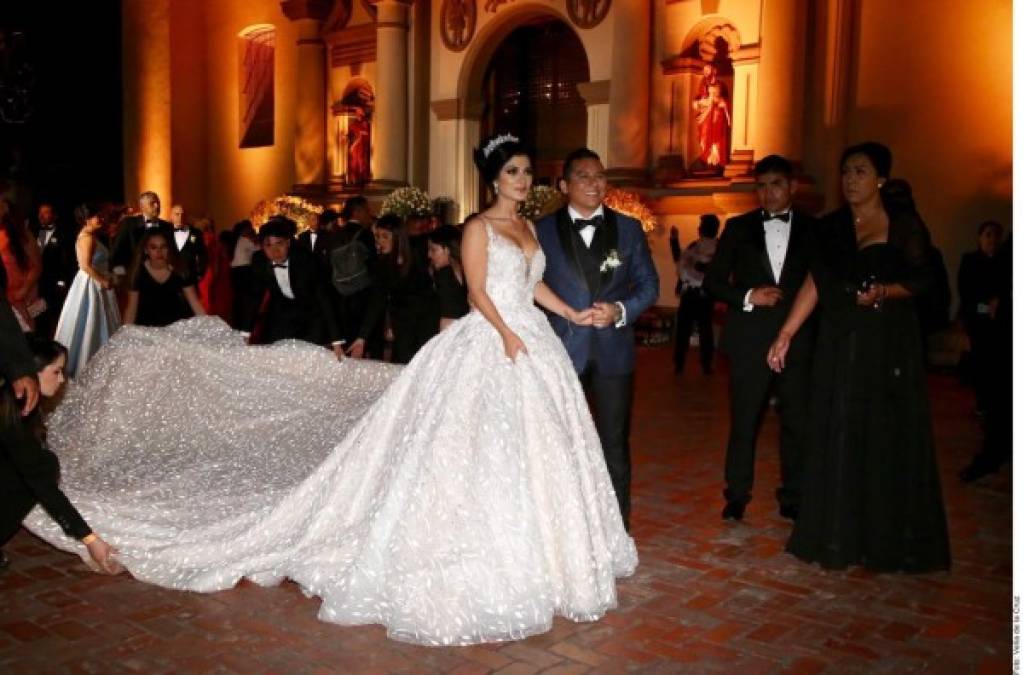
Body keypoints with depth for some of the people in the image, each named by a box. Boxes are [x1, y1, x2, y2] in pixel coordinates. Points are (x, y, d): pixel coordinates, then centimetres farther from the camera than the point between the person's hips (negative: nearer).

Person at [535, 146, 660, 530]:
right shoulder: (544, 230, 2)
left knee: (615, 444, 8)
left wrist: (620, 310, -12)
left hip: (614, 350, 1)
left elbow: (648, 285, 5)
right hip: (562, 350, 0)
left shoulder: (628, 228, 6)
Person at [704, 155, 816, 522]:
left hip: (797, 339, 1)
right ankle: (737, 495, 19)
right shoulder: (738, 227, 5)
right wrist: (747, 297, -12)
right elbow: (714, 280, 4)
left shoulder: (812, 229, 5)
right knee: (744, 420, 6)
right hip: (749, 339, 0)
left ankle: (793, 497, 21)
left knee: (797, 421, 7)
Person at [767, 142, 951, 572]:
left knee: (888, 439, 2)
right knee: (837, 439, 7)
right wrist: (785, 335, -2)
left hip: (889, 347, -3)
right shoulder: (830, 227, 8)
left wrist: (883, 291, -20)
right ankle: (840, 536, 18)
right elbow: (814, 284, 5)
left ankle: (890, 540, 16)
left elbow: (921, 281, 0)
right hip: (838, 346, 3)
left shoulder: (905, 227, -1)